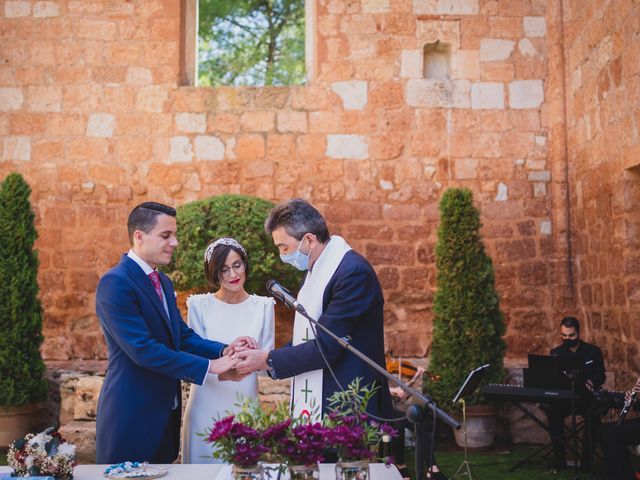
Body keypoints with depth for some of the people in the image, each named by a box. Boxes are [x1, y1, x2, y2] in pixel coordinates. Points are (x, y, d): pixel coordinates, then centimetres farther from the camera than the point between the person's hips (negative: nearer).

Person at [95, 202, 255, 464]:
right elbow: (143, 349, -24)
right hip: (131, 416, -8)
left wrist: (224, 351, -12)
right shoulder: (115, 282, -17)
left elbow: (183, 337, 7)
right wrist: (210, 366, -23)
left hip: (165, 412, 9)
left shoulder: (163, 282, 12)